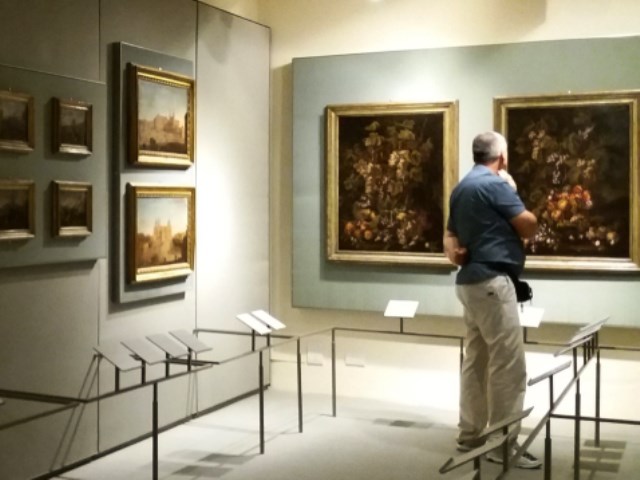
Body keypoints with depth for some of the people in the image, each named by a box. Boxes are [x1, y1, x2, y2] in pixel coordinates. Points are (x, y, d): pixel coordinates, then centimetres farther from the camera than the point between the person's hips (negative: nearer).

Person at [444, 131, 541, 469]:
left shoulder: (462, 187, 16)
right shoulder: (495, 184, -13)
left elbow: (450, 234, 18)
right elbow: (529, 227, -7)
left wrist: (454, 253, -2)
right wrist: (512, 191, 6)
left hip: (471, 281, 10)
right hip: (491, 281, -10)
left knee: (476, 360, 13)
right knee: (508, 364, -6)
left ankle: (470, 434, 19)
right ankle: (503, 444, -2)